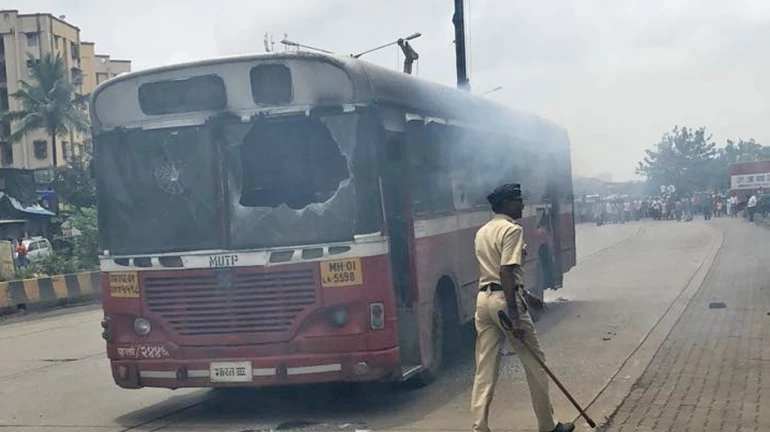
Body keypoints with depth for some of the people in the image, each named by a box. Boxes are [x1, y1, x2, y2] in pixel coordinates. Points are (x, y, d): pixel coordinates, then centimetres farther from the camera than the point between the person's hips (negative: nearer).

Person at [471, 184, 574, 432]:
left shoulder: (482, 232, 17)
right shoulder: (512, 230, -10)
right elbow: (506, 273, -20)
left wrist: (527, 295, 34)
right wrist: (514, 317, -22)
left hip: (483, 299, 8)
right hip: (504, 300, -8)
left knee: (484, 369, 6)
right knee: (534, 362, 7)